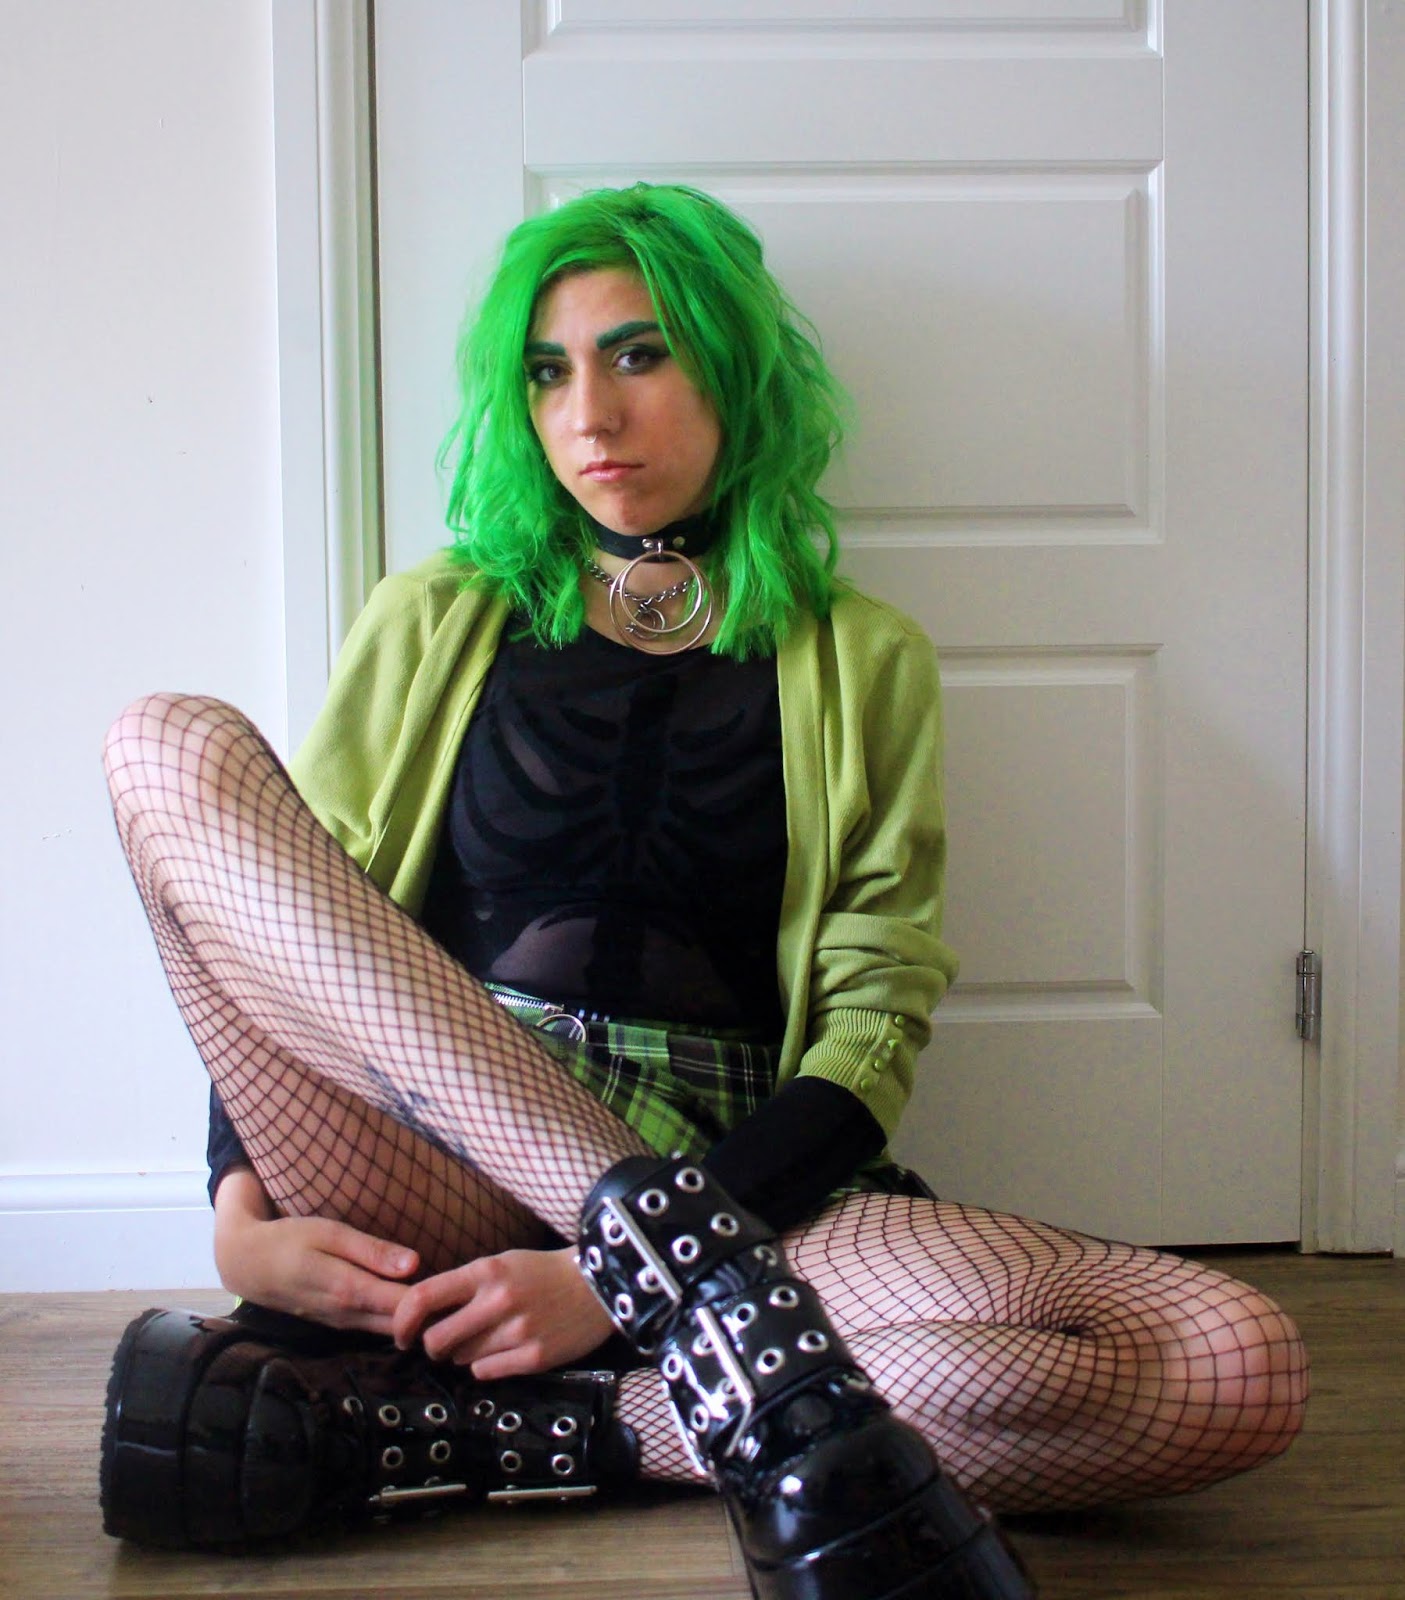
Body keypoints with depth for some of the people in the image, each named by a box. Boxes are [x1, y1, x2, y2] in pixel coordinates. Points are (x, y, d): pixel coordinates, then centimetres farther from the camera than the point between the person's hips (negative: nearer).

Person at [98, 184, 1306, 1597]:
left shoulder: (863, 663, 13)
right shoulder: (438, 624, 17)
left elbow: (871, 1030, 2)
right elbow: (270, 932, 11)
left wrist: (611, 1287, -13)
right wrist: (241, 1210, -9)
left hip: (741, 1183, 0)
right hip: (435, 1179, 1)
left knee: (1238, 1366, -25)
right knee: (173, 746, -20)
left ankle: (441, 1430, -29)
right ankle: (696, 1277, -32)